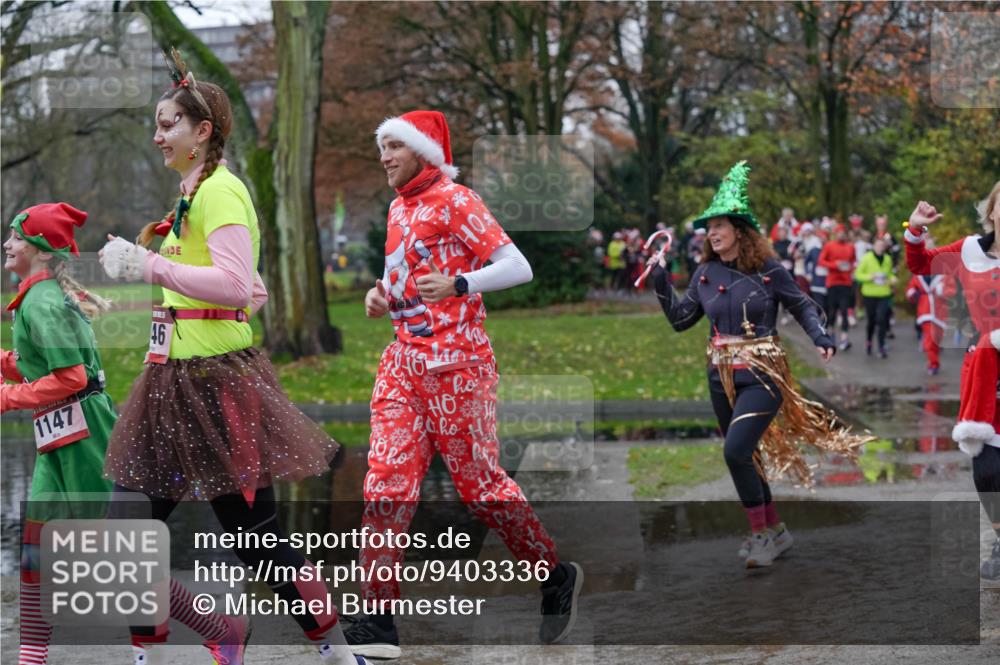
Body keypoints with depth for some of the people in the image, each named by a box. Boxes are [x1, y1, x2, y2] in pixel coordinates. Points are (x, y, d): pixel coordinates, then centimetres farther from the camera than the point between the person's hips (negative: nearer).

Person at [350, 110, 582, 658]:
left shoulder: (453, 201, -8)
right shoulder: (399, 207, 16)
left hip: (455, 363, -7)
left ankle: (557, 577, 21)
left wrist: (458, 285, -28)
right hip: (403, 361, 7)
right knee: (386, 483, -3)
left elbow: (518, 267, -15)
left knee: (480, 483, -1)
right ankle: (376, 621, -4)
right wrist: (383, 296, 9)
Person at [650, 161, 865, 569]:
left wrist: (821, 338, -14)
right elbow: (680, 319, 11)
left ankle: (761, 534, -6)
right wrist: (660, 278, 4)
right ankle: (775, 531, 27)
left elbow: (803, 307, 2)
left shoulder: (767, 270, -7)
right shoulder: (706, 274, 6)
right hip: (722, 377, 6)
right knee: (743, 457, 11)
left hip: (761, 374, -6)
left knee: (737, 450, -20)